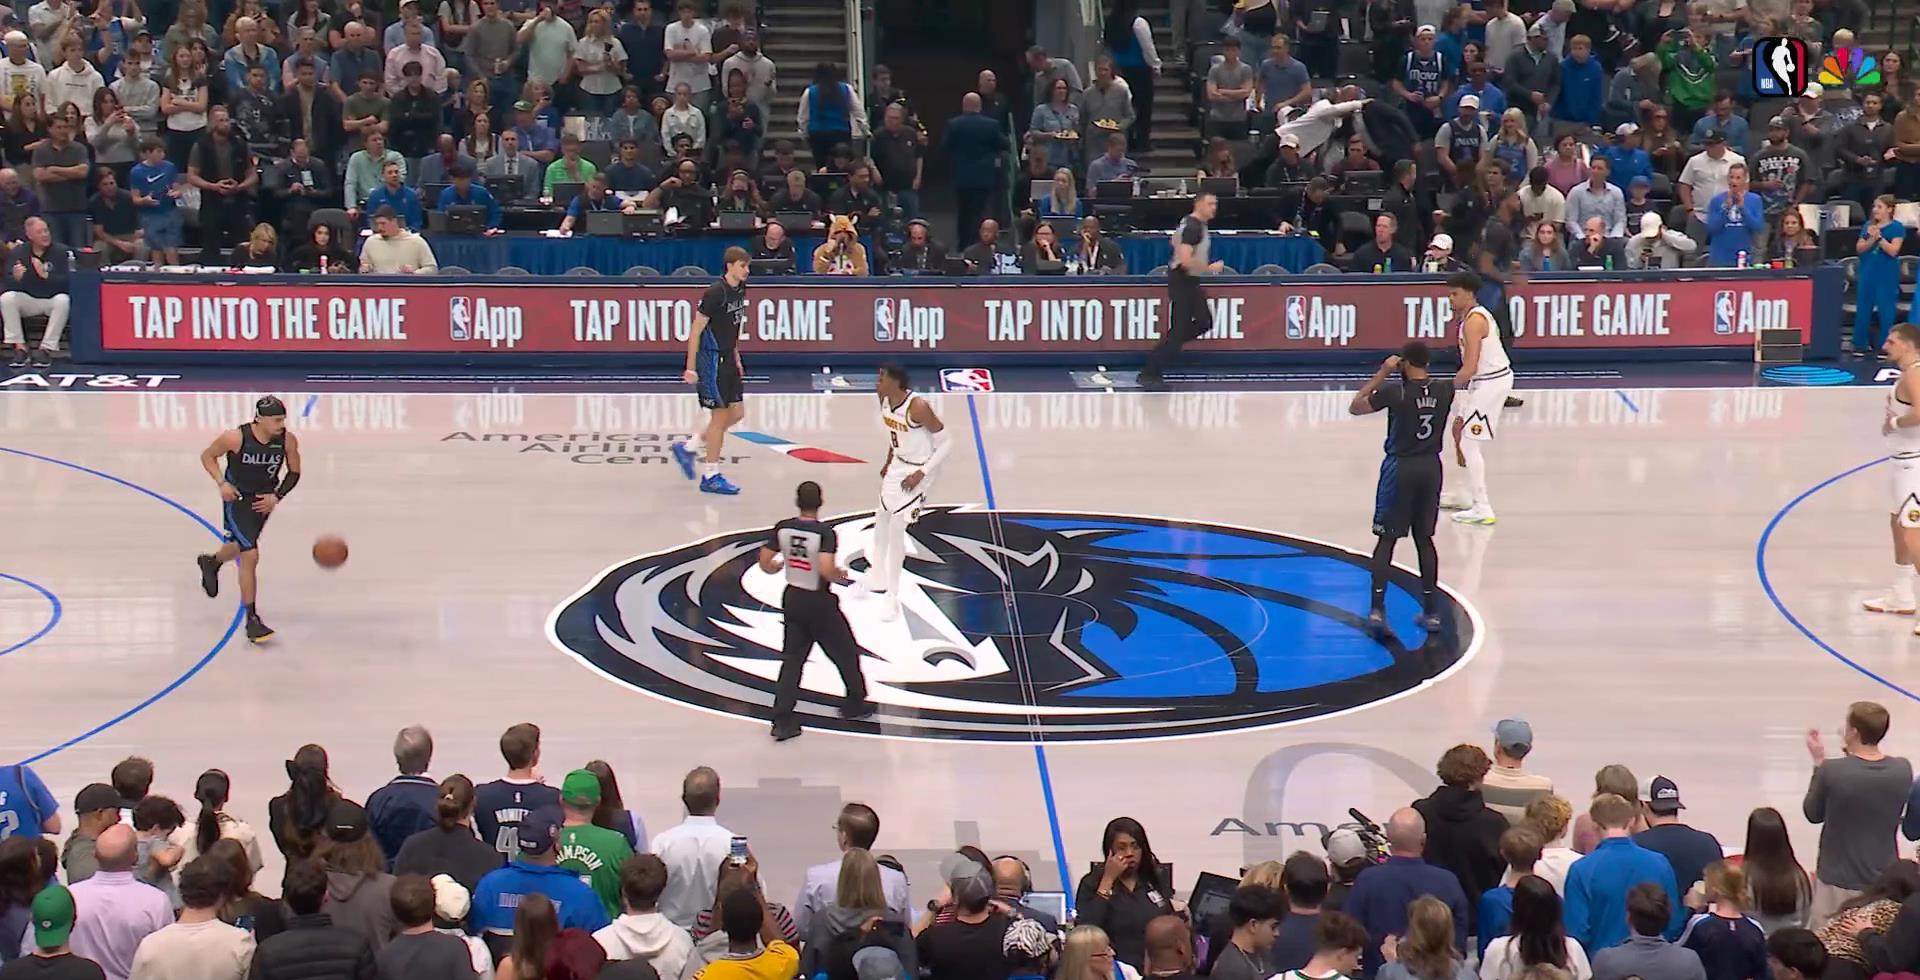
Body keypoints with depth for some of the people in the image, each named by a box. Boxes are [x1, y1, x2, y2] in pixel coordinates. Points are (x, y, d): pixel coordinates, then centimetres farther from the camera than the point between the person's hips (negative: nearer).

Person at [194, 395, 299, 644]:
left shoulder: (288, 441, -17)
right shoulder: (236, 438, -26)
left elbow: (294, 472, -1)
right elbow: (207, 456, -9)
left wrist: (277, 496, -14)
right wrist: (222, 483, -22)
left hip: (264, 500, 5)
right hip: (237, 499, -5)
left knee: (242, 546, 27)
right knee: (250, 556, -13)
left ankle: (211, 562, 62)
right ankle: (252, 619, -5)